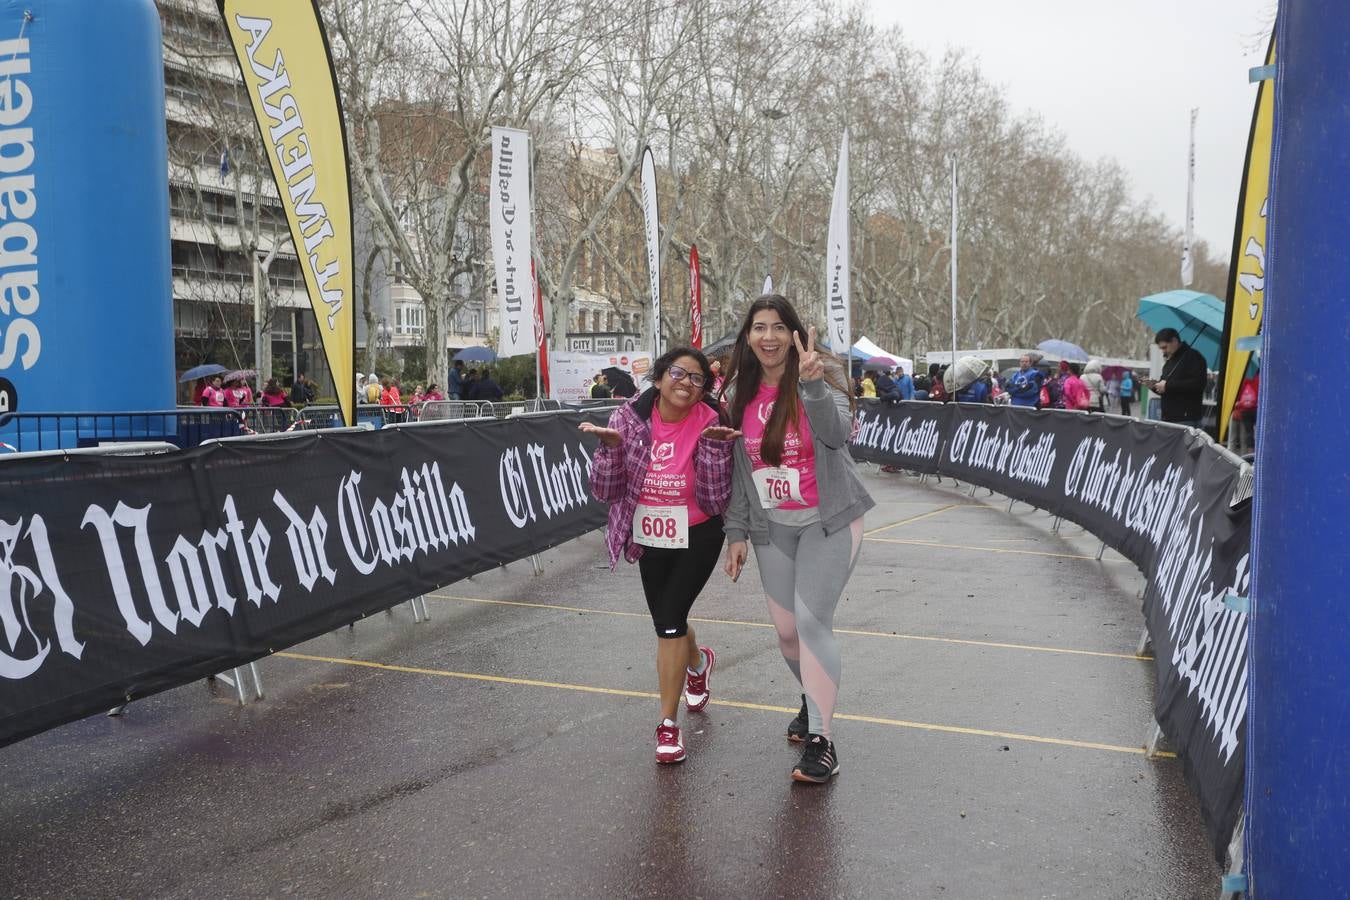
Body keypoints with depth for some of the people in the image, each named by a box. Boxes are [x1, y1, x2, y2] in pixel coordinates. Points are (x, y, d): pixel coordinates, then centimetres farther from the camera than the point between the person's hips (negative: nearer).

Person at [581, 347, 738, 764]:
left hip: (696, 538, -3)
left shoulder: (711, 424, -16)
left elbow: (715, 501, -19)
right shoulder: (628, 419, -11)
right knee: (666, 623, 18)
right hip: (649, 539, 3)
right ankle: (698, 661, 55)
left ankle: (668, 723, 5)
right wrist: (610, 446, -26)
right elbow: (606, 492, -10)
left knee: (670, 620, -13)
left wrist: (713, 447, -30)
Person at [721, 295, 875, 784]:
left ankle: (820, 740, -5)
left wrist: (812, 384, -40)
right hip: (771, 528, 5)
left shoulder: (823, 376, -9)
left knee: (811, 621, -14)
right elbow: (739, 468, 8)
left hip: (828, 522, -4)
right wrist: (736, 532, 7)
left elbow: (837, 433, -27)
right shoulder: (741, 394, 3)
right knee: (787, 629, 9)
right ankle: (814, 700, 38)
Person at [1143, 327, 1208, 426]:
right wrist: (1154, 385, 6)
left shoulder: (1193, 357, -5)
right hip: (1168, 418, 8)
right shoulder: (1170, 361, 22)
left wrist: (1168, 386, -18)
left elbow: (1197, 384, -19)